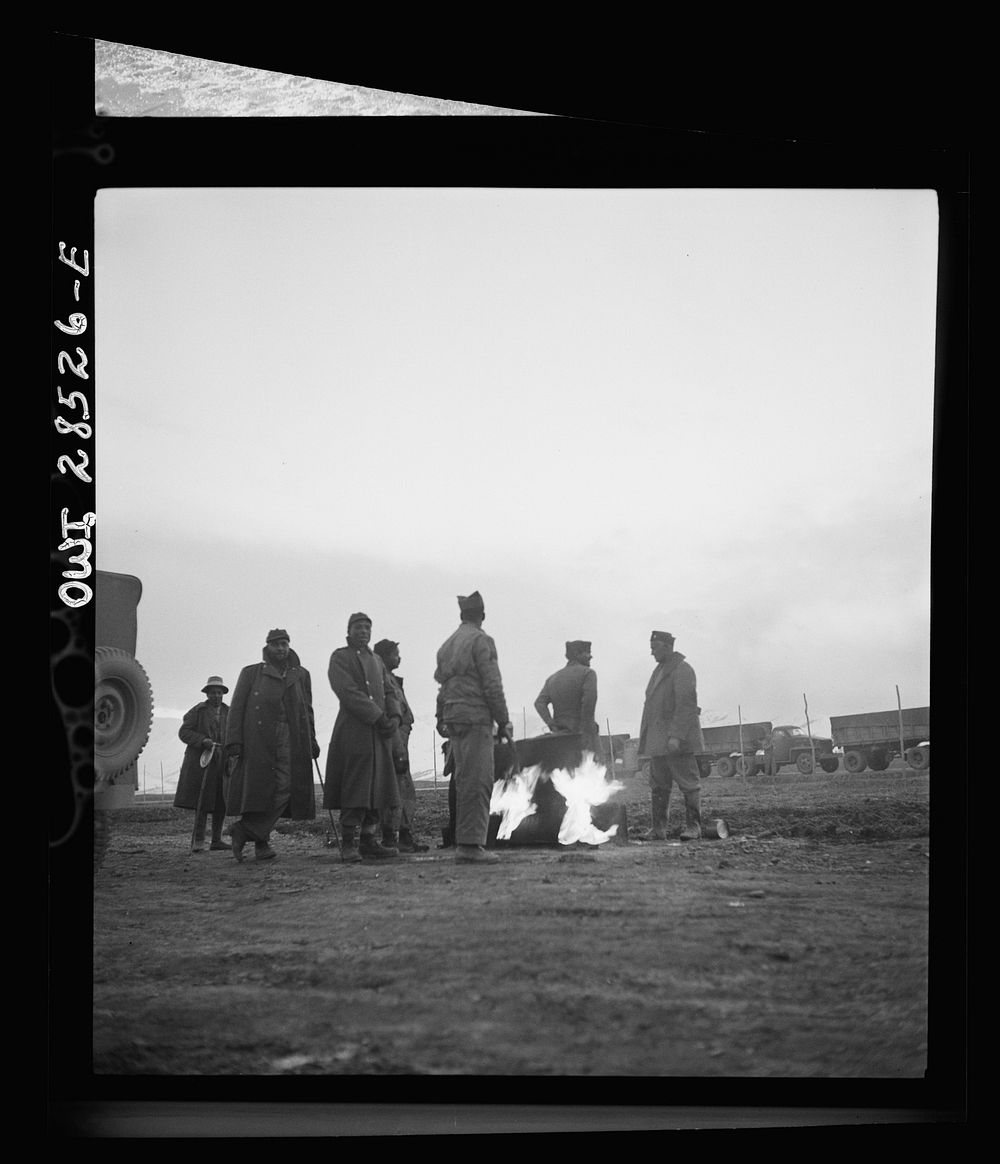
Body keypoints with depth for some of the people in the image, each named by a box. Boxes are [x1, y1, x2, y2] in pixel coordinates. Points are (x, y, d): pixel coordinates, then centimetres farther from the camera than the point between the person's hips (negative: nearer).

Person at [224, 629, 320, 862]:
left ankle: (245, 830, -2)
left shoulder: (301, 675, 17)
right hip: (258, 741, -2)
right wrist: (233, 744, -7)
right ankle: (261, 842, 6)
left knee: (284, 790, -10)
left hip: (291, 742, 2)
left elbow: (307, 711, 20)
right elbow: (237, 709, 3)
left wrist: (312, 741, 12)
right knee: (260, 789, -5)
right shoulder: (250, 673, 9)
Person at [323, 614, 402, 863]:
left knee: (378, 787, 3)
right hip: (354, 732, -7)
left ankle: (369, 841, 7)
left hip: (380, 734, 7)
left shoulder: (377, 660, 21)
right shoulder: (339, 658, 0)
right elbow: (349, 693, -12)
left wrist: (394, 717, -7)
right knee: (354, 789, -10)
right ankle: (350, 844, -8)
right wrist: (379, 718, -17)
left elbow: (390, 691, 13)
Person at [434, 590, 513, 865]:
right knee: (478, 781, -8)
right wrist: (503, 722, -8)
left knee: (464, 781, 12)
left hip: (453, 719, 8)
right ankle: (471, 843, -12)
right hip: (476, 717, -8)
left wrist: (442, 720, 19)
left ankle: (463, 842, 13)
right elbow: (492, 685, -12)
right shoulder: (481, 641, -8)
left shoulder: (447, 644, 16)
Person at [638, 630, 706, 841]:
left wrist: (676, 736, -25)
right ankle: (658, 828, 8)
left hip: (678, 738, -9)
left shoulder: (682, 670, -9)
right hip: (658, 740, 9)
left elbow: (685, 705, -18)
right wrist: (646, 740, 15)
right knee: (659, 785, 7)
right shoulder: (659, 670, 19)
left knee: (688, 782, -4)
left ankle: (693, 826, -1)